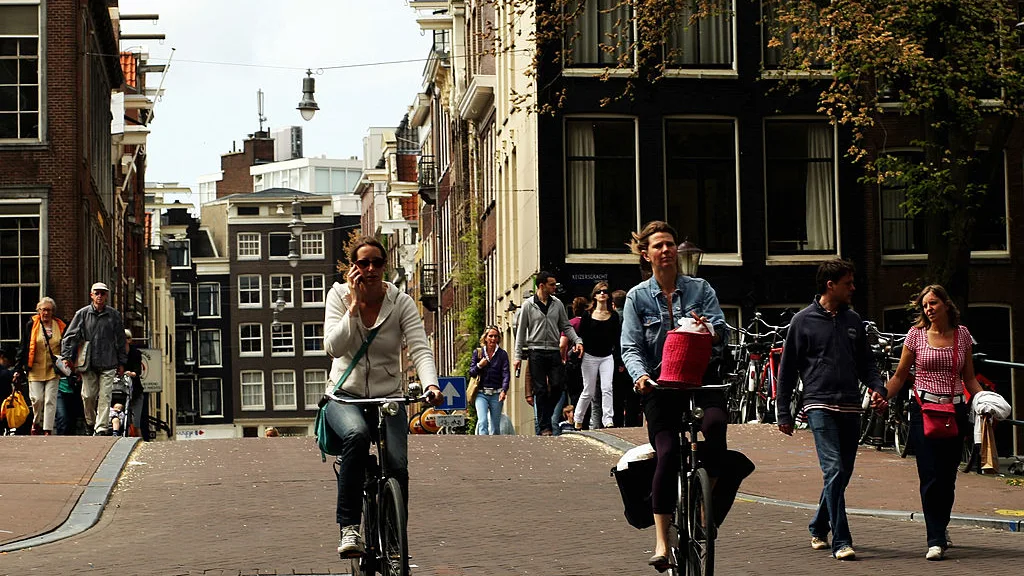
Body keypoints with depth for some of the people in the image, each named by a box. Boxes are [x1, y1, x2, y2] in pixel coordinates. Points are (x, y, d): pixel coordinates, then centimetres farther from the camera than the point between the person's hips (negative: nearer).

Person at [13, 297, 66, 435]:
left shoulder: (60, 326, 7)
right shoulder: (31, 325, 3)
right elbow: (23, 348, 5)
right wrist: (18, 369, 2)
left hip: (53, 370, 1)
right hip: (35, 369, -1)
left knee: (50, 400, -6)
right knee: (37, 399, -5)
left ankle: (48, 430, -4)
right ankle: (37, 424, 20)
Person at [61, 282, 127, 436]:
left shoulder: (114, 315, 6)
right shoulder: (82, 314, 4)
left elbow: (121, 340, 12)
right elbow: (70, 336, 4)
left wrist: (121, 363, 12)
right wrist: (67, 357, -4)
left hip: (108, 364, 0)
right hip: (88, 364, 0)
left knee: (104, 396, -6)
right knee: (88, 395, 2)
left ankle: (101, 428, -7)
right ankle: (91, 422, 24)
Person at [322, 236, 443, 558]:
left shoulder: (401, 302, -2)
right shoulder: (339, 296, -2)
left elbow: (420, 349, -14)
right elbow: (334, 348, -15)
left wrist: (431, 385, -32)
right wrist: (355, 304, -18)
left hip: (388, 398, 1)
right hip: (345, 395, -1)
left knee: (397, 465, -23)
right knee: (357, 434, -36)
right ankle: (349, 528, -31)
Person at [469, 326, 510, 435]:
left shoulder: (502, 354, 5)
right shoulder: (477, 352, 7)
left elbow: (506, 374, -4)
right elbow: (471, 373, 10)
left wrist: (504, 390, -18)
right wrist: (479, 366, -11)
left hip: (496, 394, 1)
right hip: (481, 394, -1)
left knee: (495, 425, 5)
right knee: (482, 422, -17)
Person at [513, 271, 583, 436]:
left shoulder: (557, 304, 10)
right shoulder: (528, 305, 2)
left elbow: (566, 326, 14)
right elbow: (521, 331, 4)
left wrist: (577, 341, -4)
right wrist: (518, 356, 1)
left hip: (554, 352, 3)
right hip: (536, 352, -3)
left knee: (557, 386, -5)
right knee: (540, 390, -2)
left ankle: (546, 415, 18)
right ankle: (545, 426, 2)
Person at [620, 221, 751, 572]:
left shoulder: (700, 289, 9)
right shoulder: (637, 297, 6)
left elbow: (722, 333, -1)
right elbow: (631, 347, -1)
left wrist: (710, 329, -25)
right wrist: (640, 375, -21)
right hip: (660, 386, -1)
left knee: (714, 424, -30)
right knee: (668, 455, -15)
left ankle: (709, 506, -8)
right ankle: (662, 541, -6)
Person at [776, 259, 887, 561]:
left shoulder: (853, 320, 14)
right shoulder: (804, 320, 0)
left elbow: (866, 362, 21)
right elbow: (787, 369, 3)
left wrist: (877, 388, 1)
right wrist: (784, 414, 1)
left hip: (850, 408, 5)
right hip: (820, 405, -5)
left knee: (843, 473, 11)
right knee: (833, 470, -15)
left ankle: (818, 527, 31)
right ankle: (841, 542, -17)